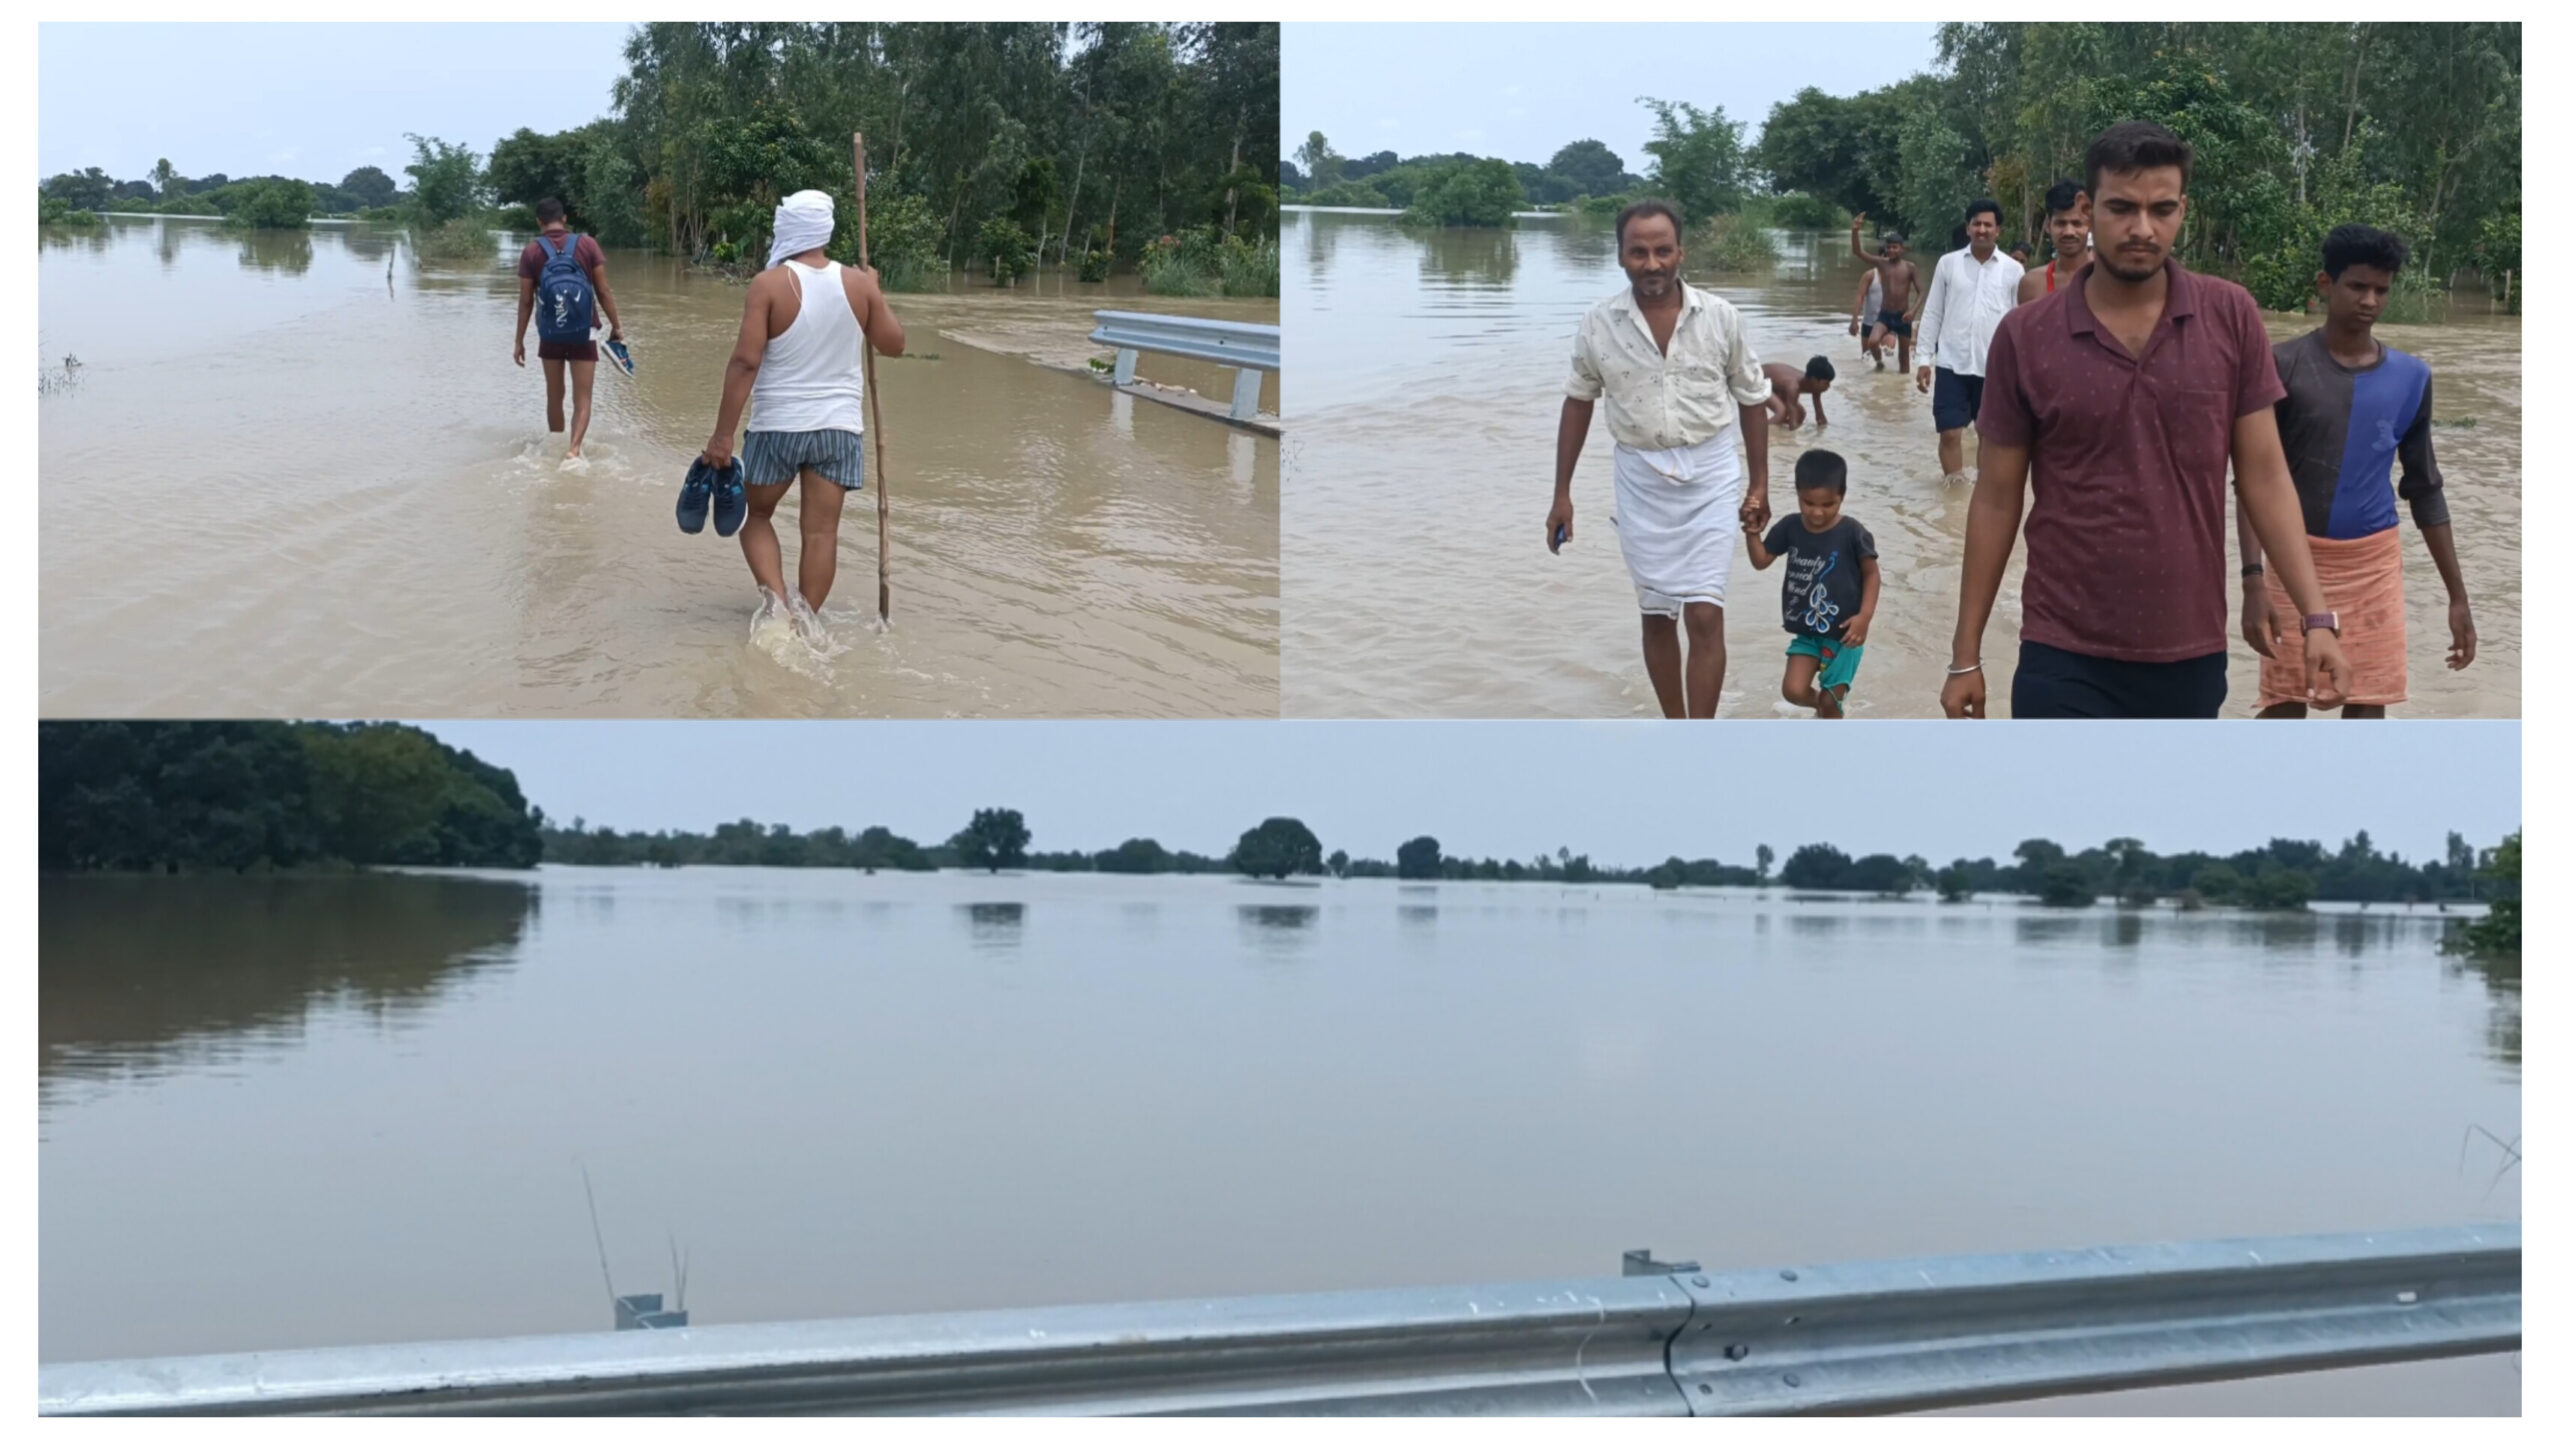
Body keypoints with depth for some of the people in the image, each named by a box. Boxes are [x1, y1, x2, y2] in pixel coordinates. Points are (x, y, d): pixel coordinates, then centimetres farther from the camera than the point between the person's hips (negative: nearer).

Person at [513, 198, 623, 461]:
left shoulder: (531, 252, -3)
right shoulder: (587, 245, -3)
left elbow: (525, 301, -2)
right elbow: (603, 290, -3)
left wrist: (519, 341, 5)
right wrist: (616, 326, 7)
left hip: (551, 335, 1)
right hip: (583, 334, -1)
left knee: (554, 395, 16)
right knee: (582, 398, 0)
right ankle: (574, 448, -20)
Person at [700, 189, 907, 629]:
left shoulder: (768, 285, -11)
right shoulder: (858, 284, -1)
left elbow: (745, 361, -15)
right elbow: (895, 343, 10)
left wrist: (723, 434, -12)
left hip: (778, 426, -2)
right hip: (839, 427, 2)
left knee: (757, 516, 17)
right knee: (820, 532, 4)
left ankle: (775, 599, -1)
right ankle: (805, 620, 4)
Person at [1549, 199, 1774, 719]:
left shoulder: (1720, 317, -7)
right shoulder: (1598, 324, -5)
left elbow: (1751, 399, 4)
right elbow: (1578, 403, 7)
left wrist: (1759, 484, 4)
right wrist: (1562, 493, 7)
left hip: (1710, 477, -2)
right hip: (1641, 479, 2)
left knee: (1704, 616, -8)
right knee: (1656, 615, 11)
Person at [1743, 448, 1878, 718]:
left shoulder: (1852, 533, -15)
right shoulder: (1790, 527, -5)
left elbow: (1872, 575, -5)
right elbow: (1761, 561, 6)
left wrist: (1865, 616, -16)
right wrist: (1752, 533, -12)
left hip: (1843, 634, -3)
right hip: (1806, 632, 3)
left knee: (1830, 701, 2)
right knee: (1793, 690, -10)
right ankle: (1821, 702, 27)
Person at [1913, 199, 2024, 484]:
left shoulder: (2013, 270, 1)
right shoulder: (1948, 263, 3)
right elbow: (1933, 314, 6)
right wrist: (1924, 358, 2)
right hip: (1952, 363, 0)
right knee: (1950, 432, -2)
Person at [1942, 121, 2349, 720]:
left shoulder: (2231, 319, -1)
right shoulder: (2025, 337, -4)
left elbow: (2264, 476, 2)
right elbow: (1997, 500, 1)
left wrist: (2317, 616, -7)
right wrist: (1966, 655, 3)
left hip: (2191, 657, 2)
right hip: (2066, 662, -2)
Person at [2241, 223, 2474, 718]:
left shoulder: (2411, 378, 3)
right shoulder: (2285, 366, -8)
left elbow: (2424, 489, 11)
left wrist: (2456, 593, 9)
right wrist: (2252, 580, -21)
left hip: (2375, 564, 3)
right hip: (2299, 556, -3)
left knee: (2367, 708, 5)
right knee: (2285, 707, -5)